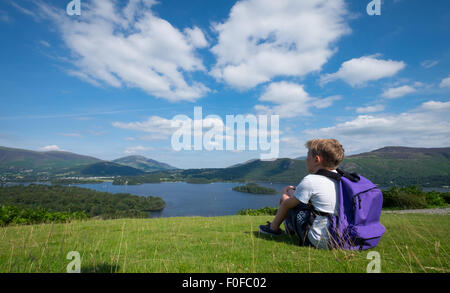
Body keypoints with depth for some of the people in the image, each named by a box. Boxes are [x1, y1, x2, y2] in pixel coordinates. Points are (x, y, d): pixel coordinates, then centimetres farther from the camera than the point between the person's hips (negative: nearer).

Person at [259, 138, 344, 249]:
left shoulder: (310, 181, -19)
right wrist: (298, 190, 22)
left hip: (318, 241, -8)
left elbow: (287, 204, -4)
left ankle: (273, 228, 27)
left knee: (287, 197, 5)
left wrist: (284, 193, 18)